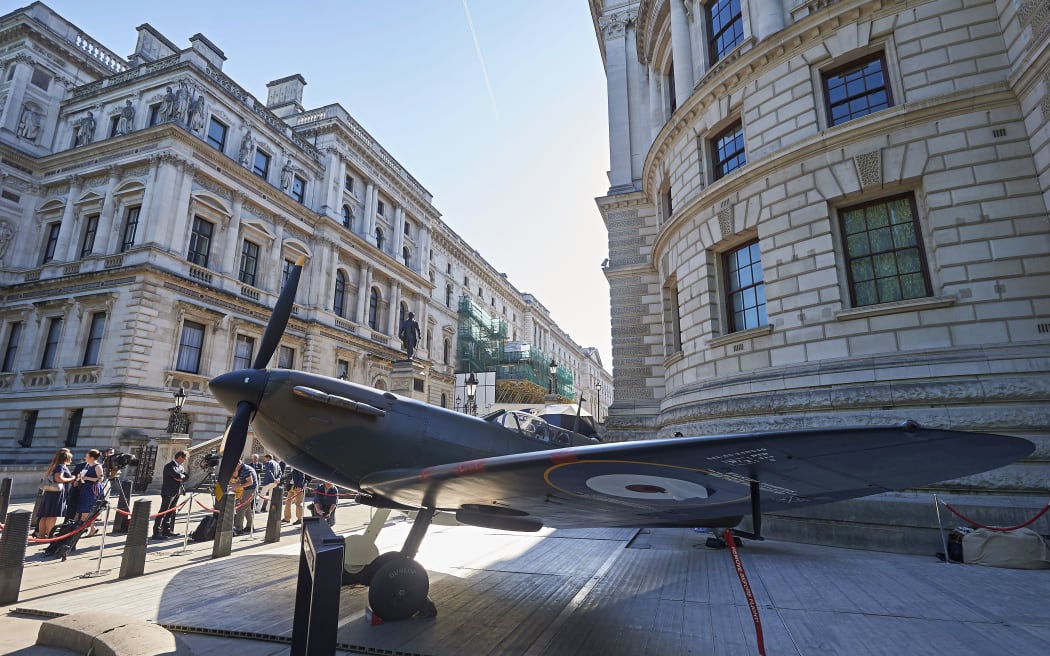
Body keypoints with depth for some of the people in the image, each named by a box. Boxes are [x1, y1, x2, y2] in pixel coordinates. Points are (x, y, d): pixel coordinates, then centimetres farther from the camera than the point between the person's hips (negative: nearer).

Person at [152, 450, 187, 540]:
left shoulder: (180, 467, 15)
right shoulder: (169, 466, -13)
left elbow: (185, 477, 8)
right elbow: (178, 475, -25)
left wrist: (180, 478, -10)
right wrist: (182, 476, -6)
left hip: (176, 493, 8)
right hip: (168, 493, -8)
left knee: (171, 512, 12)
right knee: (163, 512, -8)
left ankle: (167, 530, 18)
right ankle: (156, 533, -7)